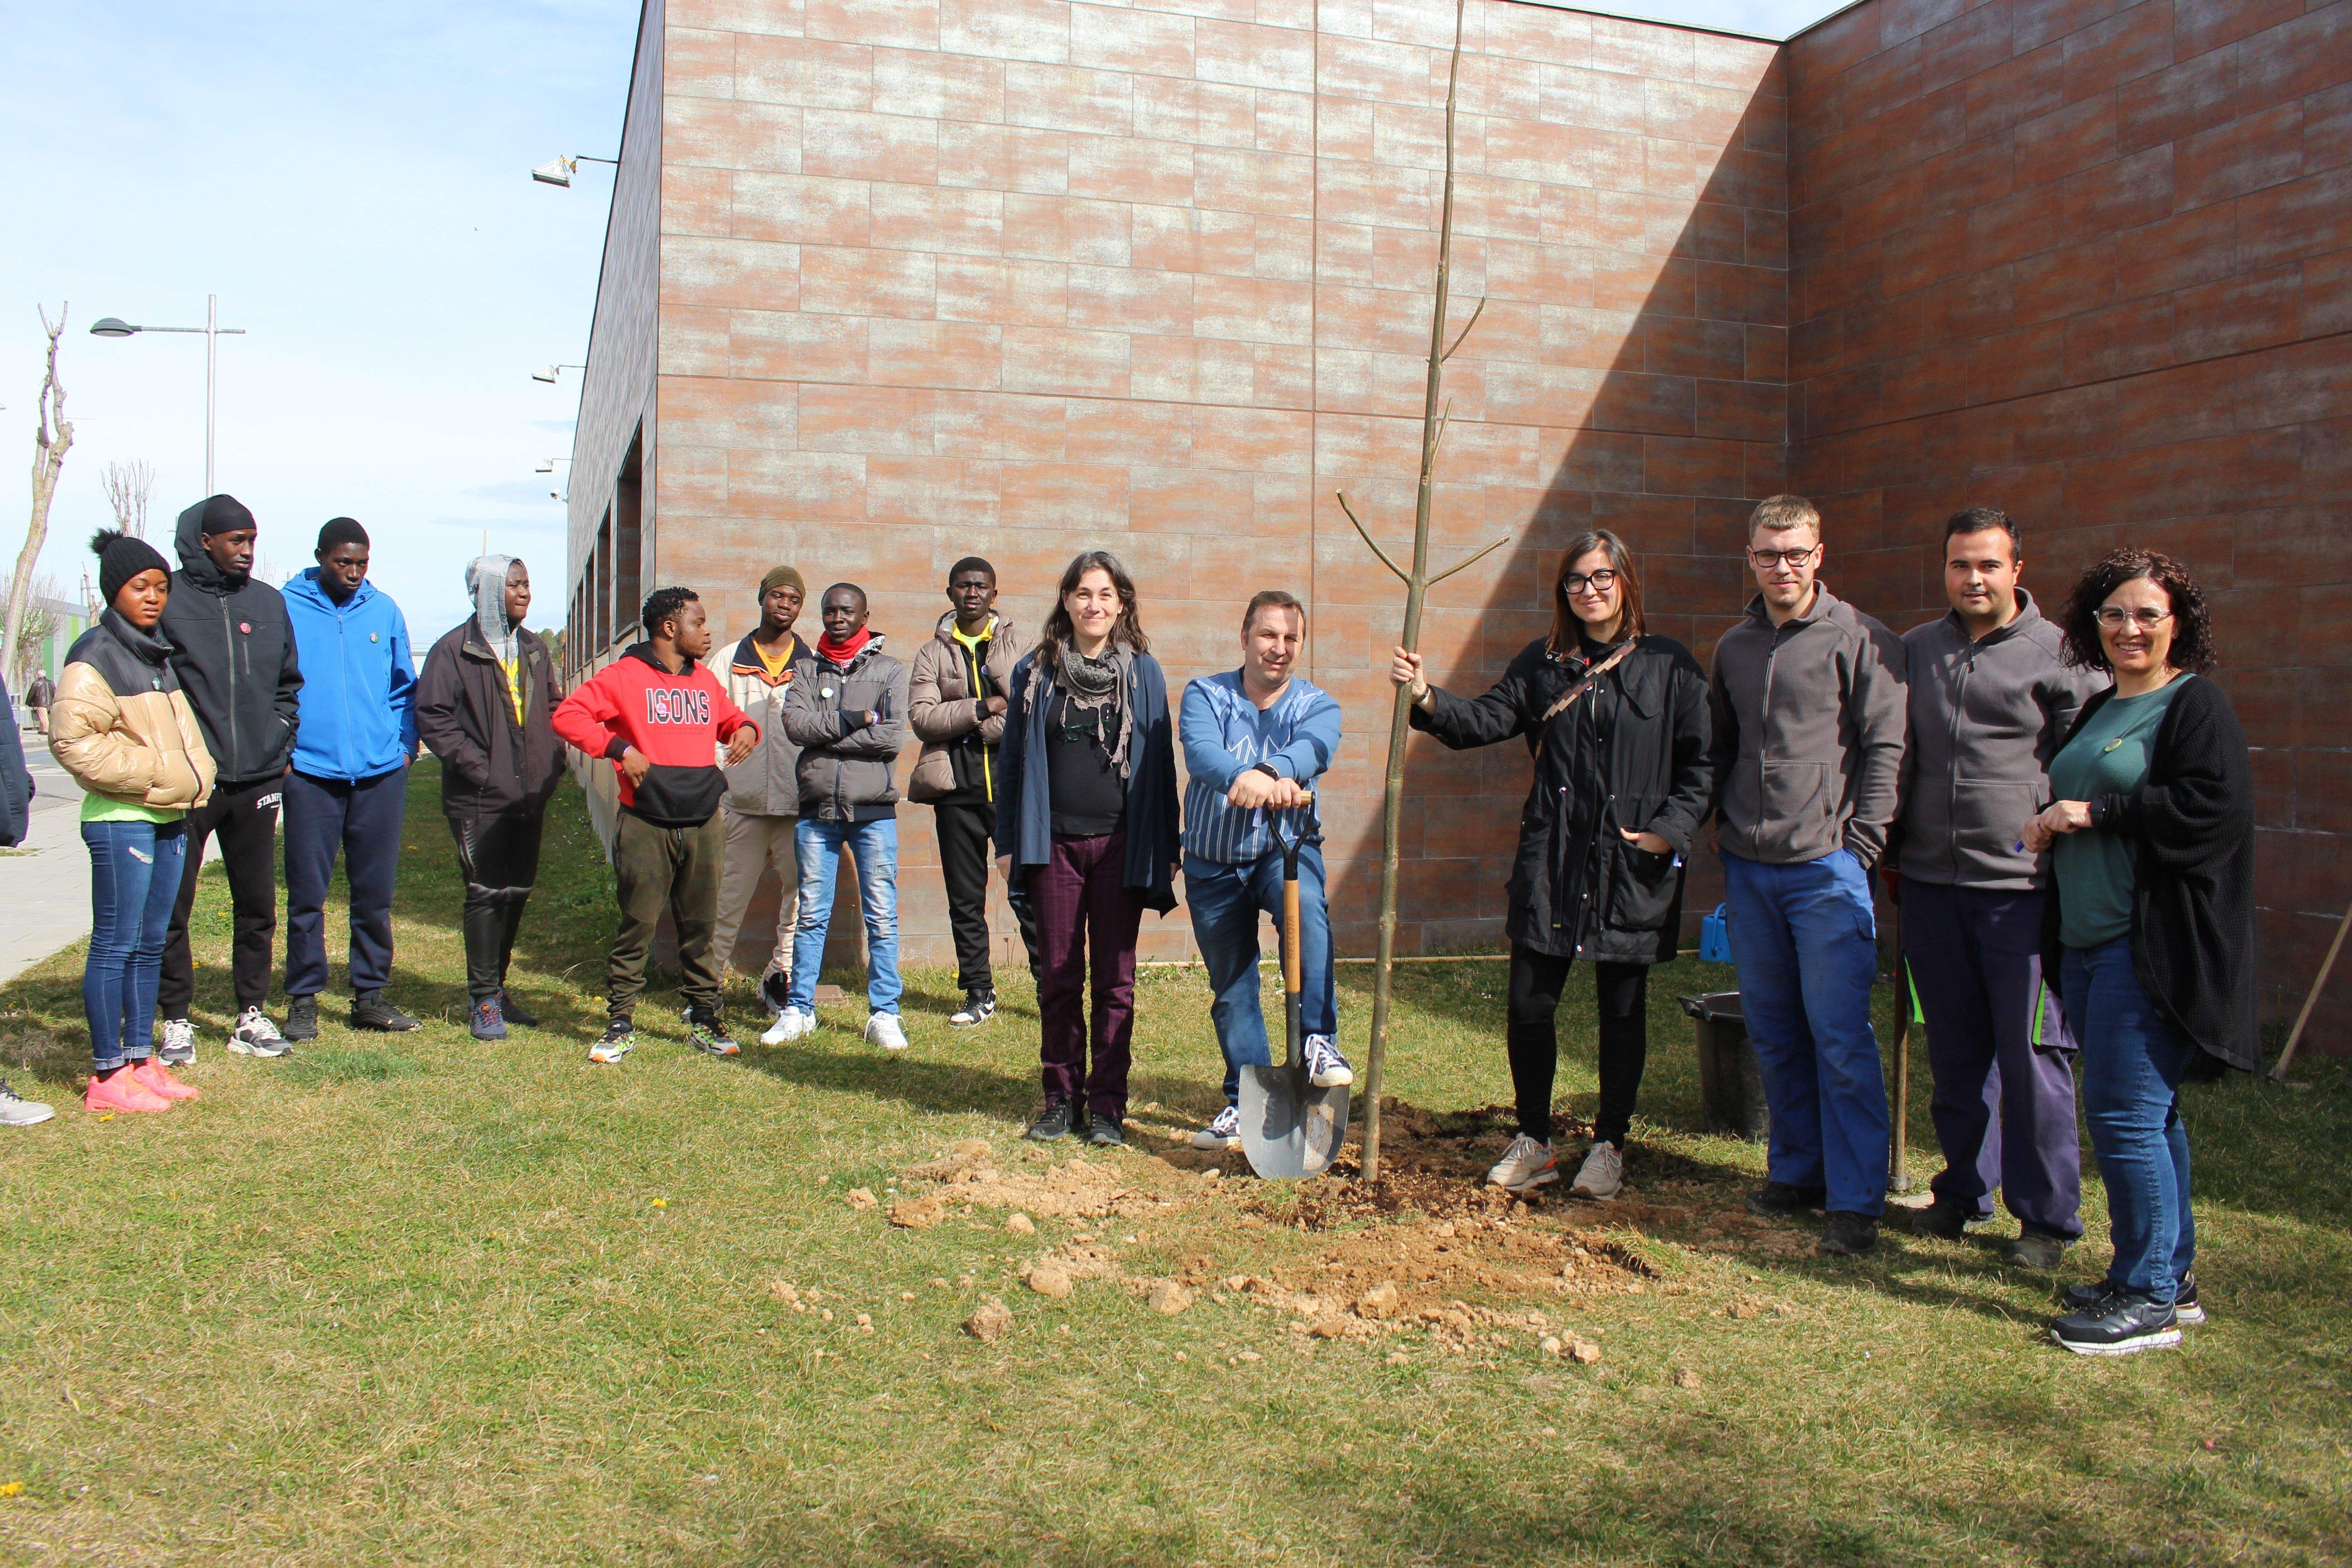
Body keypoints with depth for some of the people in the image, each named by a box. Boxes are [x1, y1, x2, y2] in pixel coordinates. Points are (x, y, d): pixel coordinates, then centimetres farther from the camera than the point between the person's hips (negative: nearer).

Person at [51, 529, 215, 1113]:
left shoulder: (156, 654, 16)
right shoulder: (96, 655, -10)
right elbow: (72, 738, -18)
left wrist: (193, 779, 10)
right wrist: (150, 773, -18)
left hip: (169, 818, 8)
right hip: (120, 820, -8)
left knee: (150, 945, 12)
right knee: (115, 945, -3)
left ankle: (141, 1061, 20)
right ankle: (109, 1075, 2)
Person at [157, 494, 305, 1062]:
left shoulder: (269, 603, 9)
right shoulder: (168, 601, -5)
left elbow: (289, 683, 18)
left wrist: (280, 744, 8)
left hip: (256, 781, 4)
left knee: (258, 907, 10)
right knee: (171, 907, 1)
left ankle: (252, 1015, 21)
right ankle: (177, 1020, 13)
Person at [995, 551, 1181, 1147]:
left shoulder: (1142, 672, 4)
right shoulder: (1035, 672, 7)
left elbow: (1160, 761, 6)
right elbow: (1012, 759, 9)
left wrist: (1168, 847, 3)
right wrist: (1007, 843, 4)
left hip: (1119, 845, -1)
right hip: (1053, 845, 1)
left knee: (1114, 979, 3)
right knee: (1058, 978, 6)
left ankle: (1107, 1104, 12)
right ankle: (1062, 1098, 18)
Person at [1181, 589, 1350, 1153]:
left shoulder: (1317, 706, -2)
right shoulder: (1205, 695, -3)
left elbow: (1313, 748, -27)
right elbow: (1200, 750, -26)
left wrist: (1272, 772, -51)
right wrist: (1242, 775, -50)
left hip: (1284, 848, -1)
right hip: (1213, 862, 1)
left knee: (1307, 908, -35)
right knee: (1231, 989, 8)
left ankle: (1319, 1040, -28)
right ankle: (1245, 1101, 24)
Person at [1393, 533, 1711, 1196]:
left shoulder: (1669, 665, 1)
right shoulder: (1542, 662, 9)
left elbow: (1700, 762, 1)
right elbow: (1489, 718, -3)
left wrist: (1671, 829, -10)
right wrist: (1428, 698, -19)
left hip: (1632, 868, -2)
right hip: (1549, 863, 2)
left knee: (1622, 1010, 8)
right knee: (1529, 1005, 3)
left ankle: (1610, 1147, 24)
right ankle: (1535, 1143, 20)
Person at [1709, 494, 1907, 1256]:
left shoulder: (1861, 641, -3)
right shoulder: (1733, 648, 13)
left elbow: (1886, 748, -6)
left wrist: (1860, 845, -12)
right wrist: (1721, 829, 10)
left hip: (1827, 869, -5)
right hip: (1749, 872, 6)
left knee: (1840, 1036, -5)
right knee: (1773, 1032, 12)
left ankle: (1856, 1201, 2)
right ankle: (1797, 1172, 24)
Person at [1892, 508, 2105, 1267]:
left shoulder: (2058, 654, -2)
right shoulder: (1915, 650, 12)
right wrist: (1892, 850, 17)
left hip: (2023, 888, -4)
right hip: (1931, 884, 4)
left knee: (2032, 1055, -1)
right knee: (1955, 1052, 13)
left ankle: (2049, 1216, 12)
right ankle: (1964, 1191, 27)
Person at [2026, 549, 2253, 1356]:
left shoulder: (2197, 706, -8)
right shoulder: (2097, 711, 17)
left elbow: (2216, 807, -21)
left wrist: (2095, 814, -16)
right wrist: (2052, 826, 5)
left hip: (2152, 944, -9)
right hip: (2088, 939, 9)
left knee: (2122, 1111, -8)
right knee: (2144, 1111, 14)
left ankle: (2150, 1298, 3)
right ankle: (2171, 1275, 25)